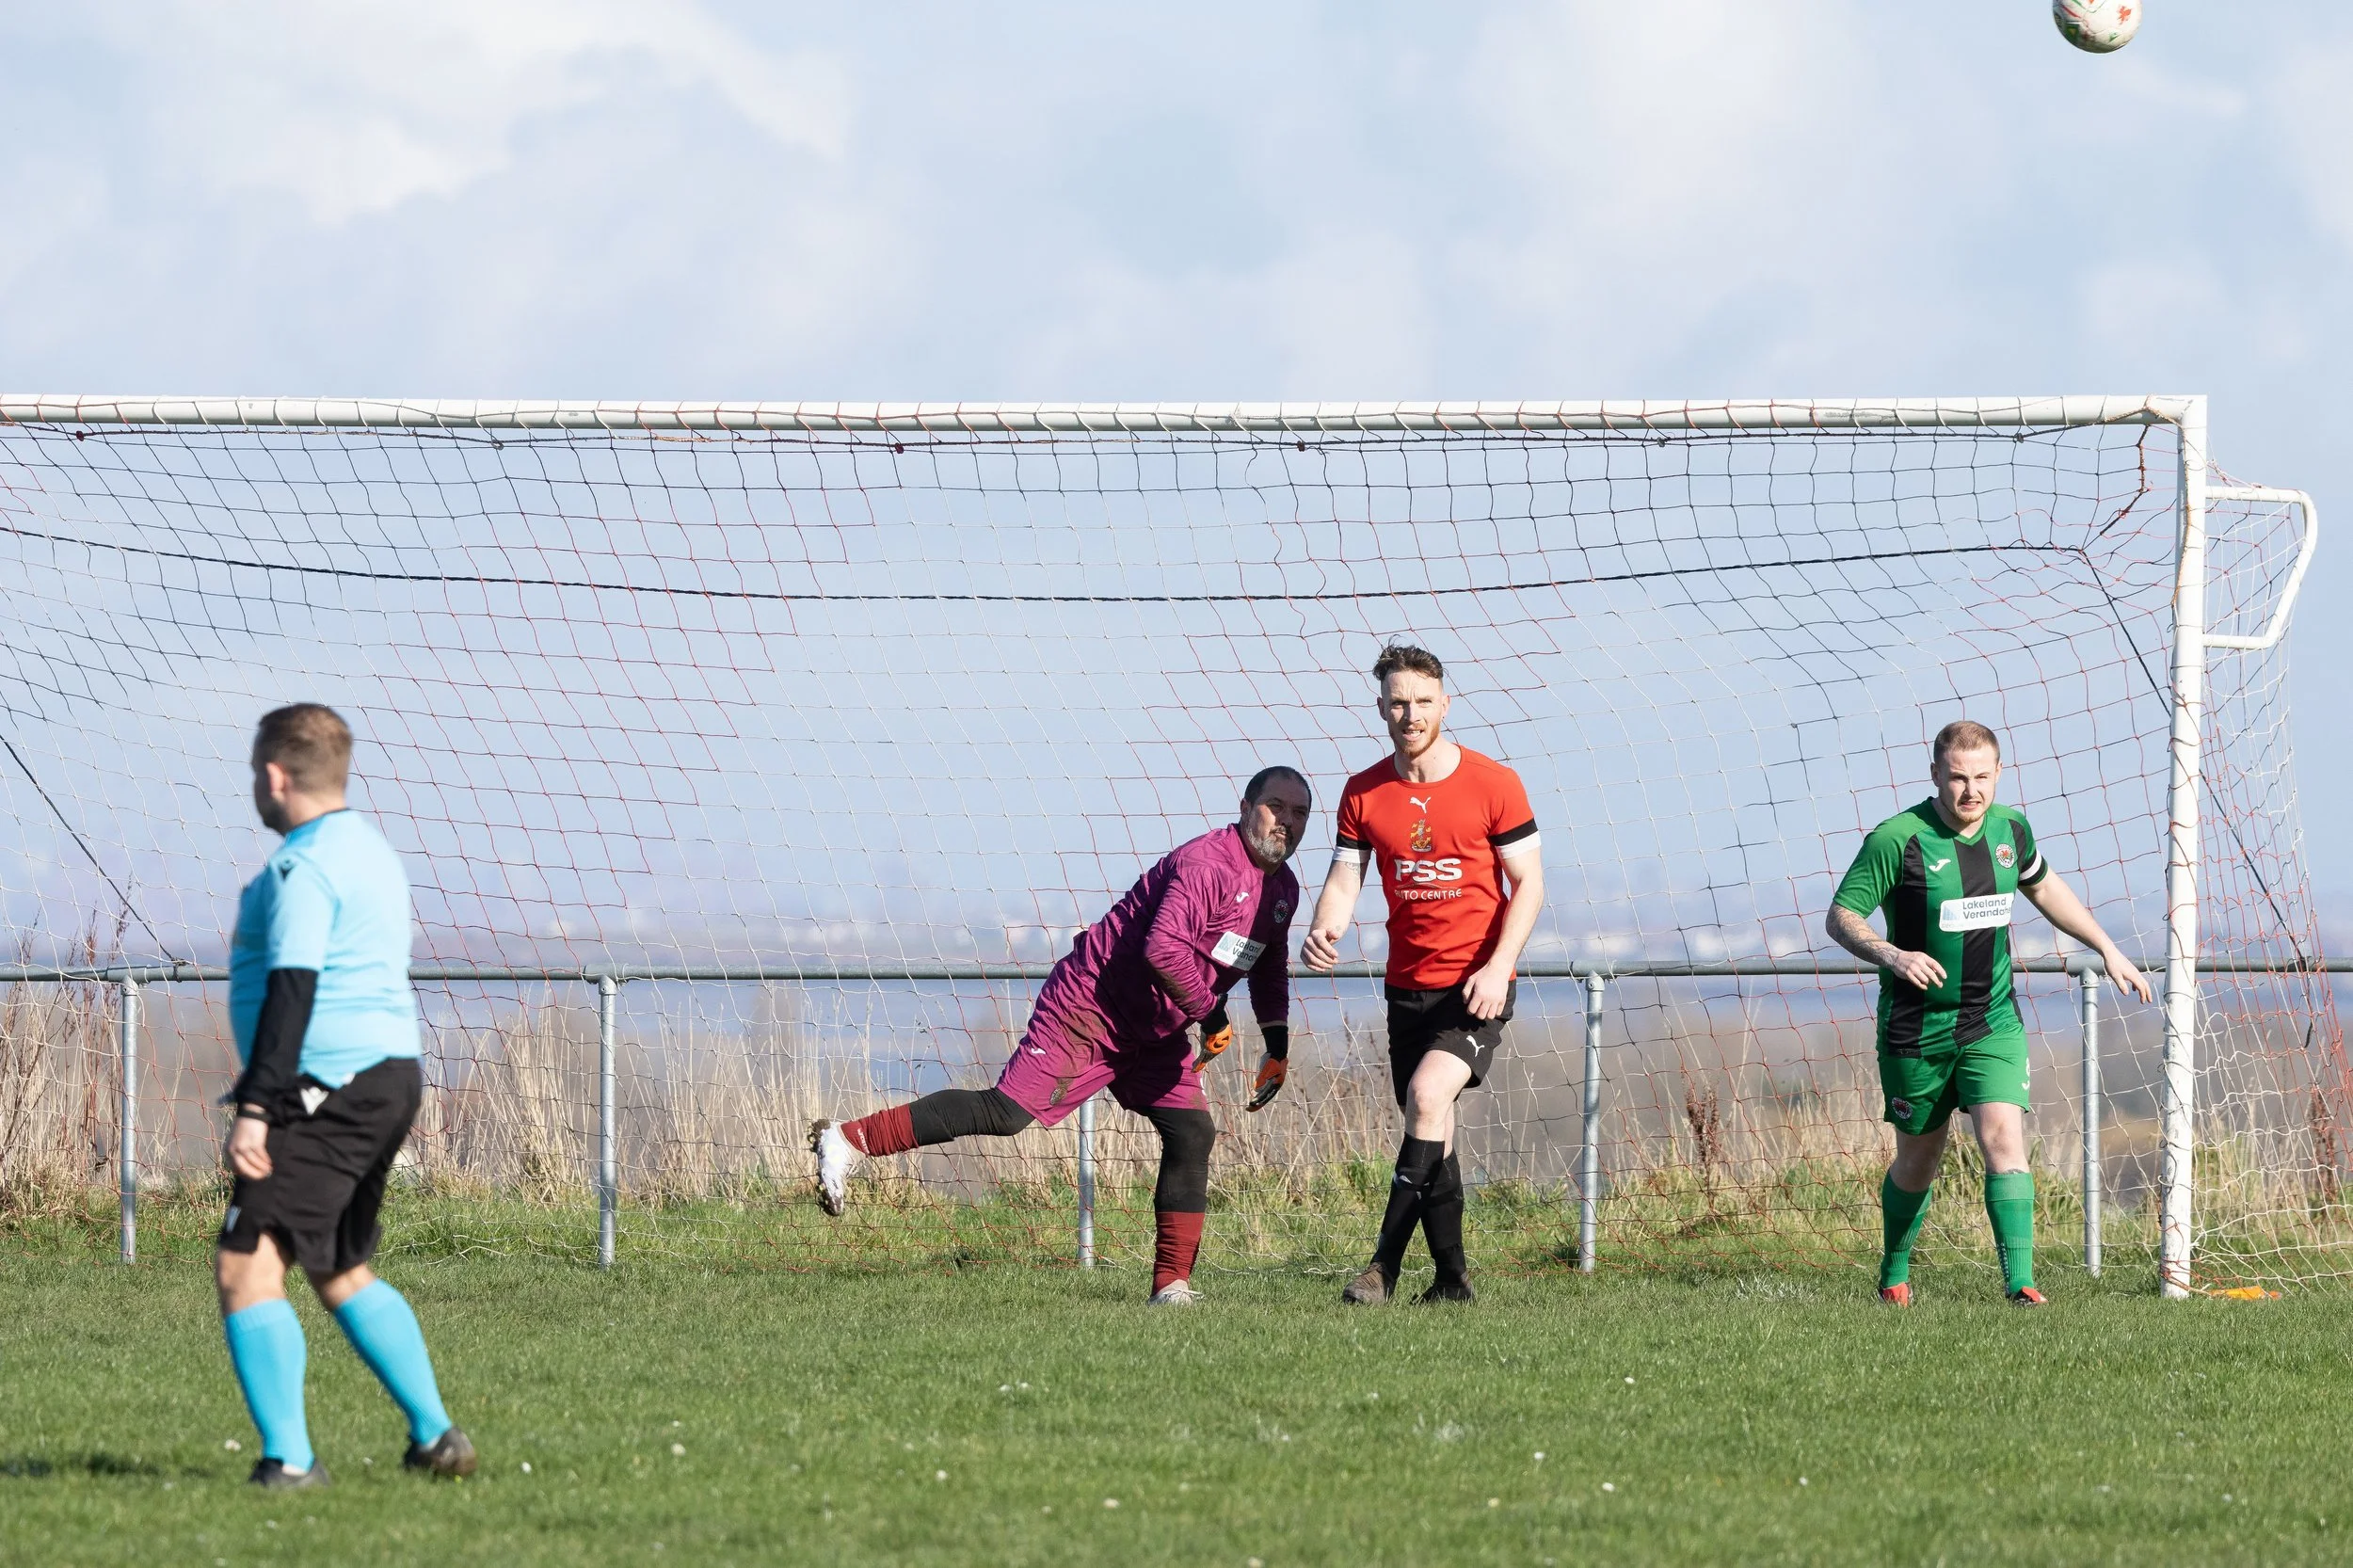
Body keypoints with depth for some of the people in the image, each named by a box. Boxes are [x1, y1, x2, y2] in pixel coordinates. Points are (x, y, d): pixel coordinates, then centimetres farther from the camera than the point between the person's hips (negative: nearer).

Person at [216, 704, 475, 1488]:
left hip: (332, 1090, -10)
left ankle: (288, 1459, -21)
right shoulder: (370, 850, 18)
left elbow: (291, 990, -22)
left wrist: (255, 1107, -25)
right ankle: (435, 1436, 22)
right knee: (342, 1274, 23)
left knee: (246, 1268, -13)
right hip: (391, 1074, 10)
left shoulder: (304, 868, -14)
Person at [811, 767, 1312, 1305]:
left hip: (1155, 1034, 9)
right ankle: (848, 1140, -16)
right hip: (1089, 1011, -9)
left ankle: (1172, 1286, 2)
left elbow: (1270, 968, 26)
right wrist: (1210, 1014, -21)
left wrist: (1278, 1045, 15)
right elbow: (1164, 948, -34)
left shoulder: (1283, 889, 9)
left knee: (1192, 1134, -3)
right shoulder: (1207, 865, -21)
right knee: (1007, 1111, -17)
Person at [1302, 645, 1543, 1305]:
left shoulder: (1493, 785, -7)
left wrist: (1497, 966, -17)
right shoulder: (1363, 794, 3)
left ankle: (1384, 1266, -23)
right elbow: (1344, 880, 4)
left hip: (1477, 986, -5)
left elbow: (1528, 884, -4)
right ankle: (1452, 1278, 18)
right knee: (1431, 1130, 8)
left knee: (1427, 1094, -23)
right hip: (1407, 985, 5)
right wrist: (1324, 932, -19)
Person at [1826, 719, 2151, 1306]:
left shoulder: (2010, 829, -1)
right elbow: (1841, 917, -12)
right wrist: (1890, 955, -31)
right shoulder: (1898, 840, -16)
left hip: (1992, 1022, 2)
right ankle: (1895, 1274, 35)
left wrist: (2108, 950, 21)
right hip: (1916, 1030, -2)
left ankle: (2019, 1281, -21)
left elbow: (2044, 888, 21)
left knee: (2003, 1138, -17)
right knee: (1918, 1159, 10)